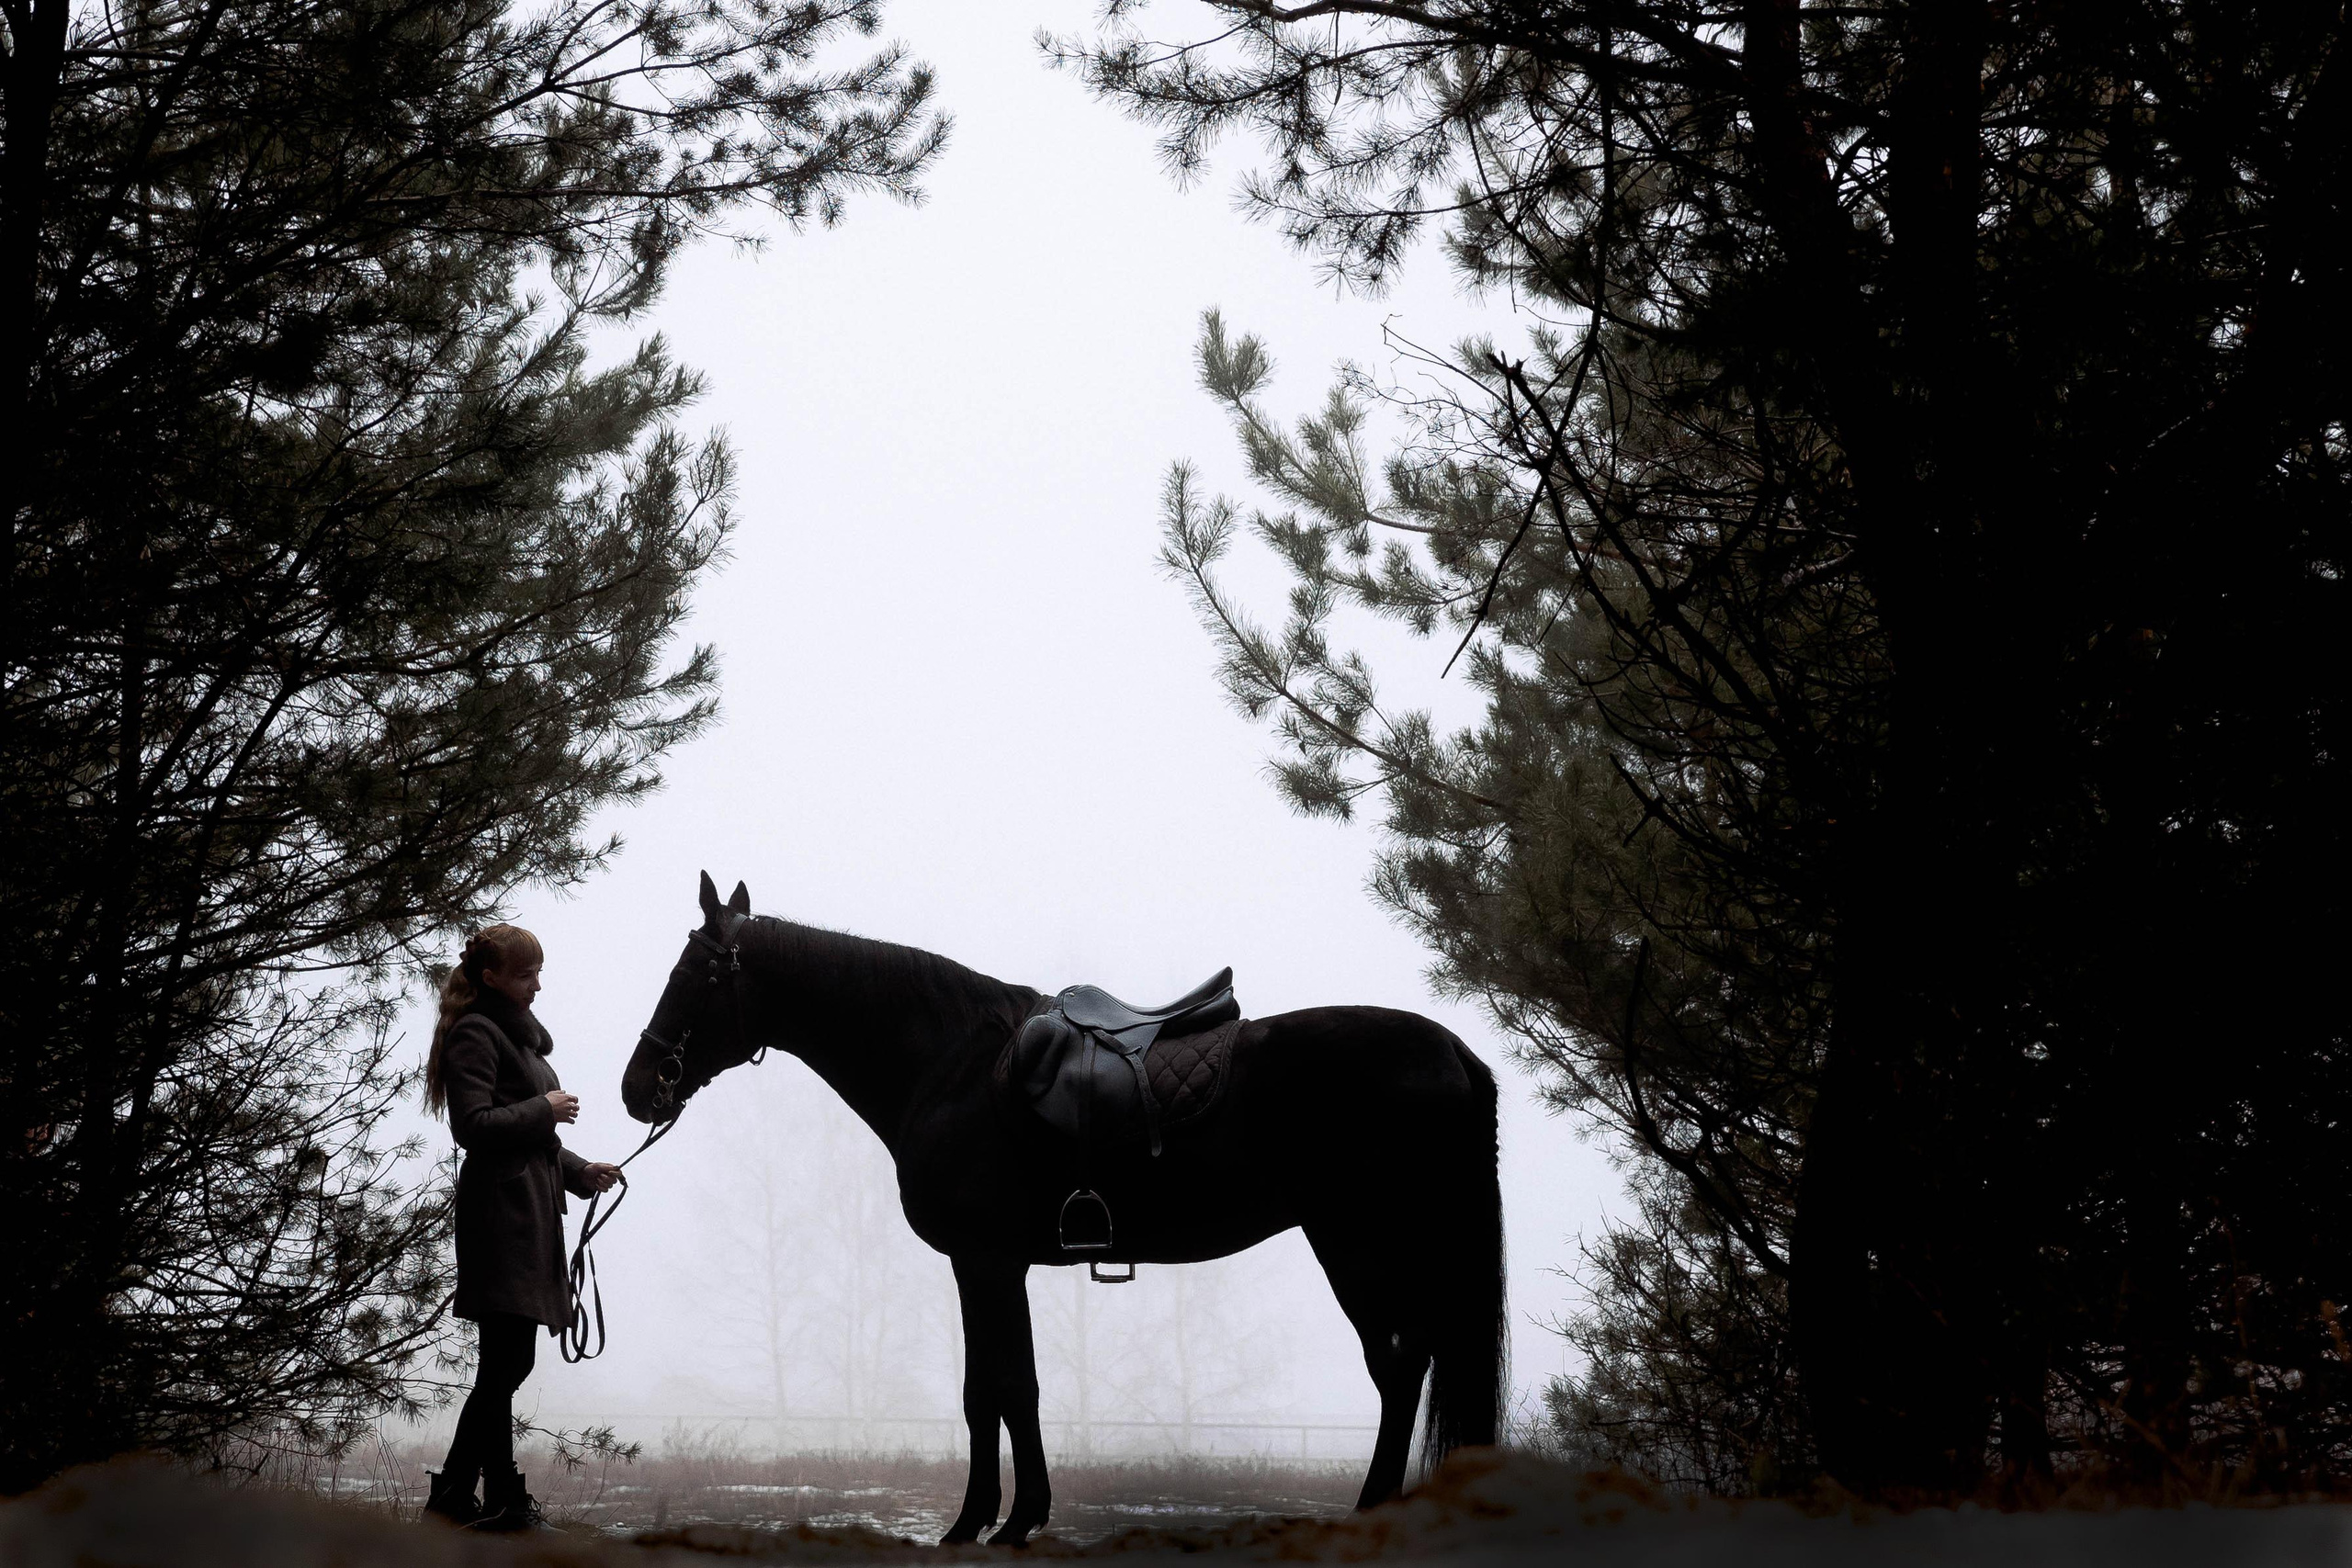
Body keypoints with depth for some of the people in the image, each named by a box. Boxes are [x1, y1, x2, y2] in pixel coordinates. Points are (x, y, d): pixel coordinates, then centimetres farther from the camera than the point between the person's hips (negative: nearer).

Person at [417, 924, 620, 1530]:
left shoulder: (520, 1036, 24)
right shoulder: (477, 1035, -7)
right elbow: (474, 1125, -18)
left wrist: (581, 1172, 16)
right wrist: (544, 1109, -12)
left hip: (531, 1215, 10)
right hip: (502, 1213, -10)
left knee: (506, 1364, 10)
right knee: (505, 1362, -10)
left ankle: (453, 1496, 13)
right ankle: (504, 1501, -8)